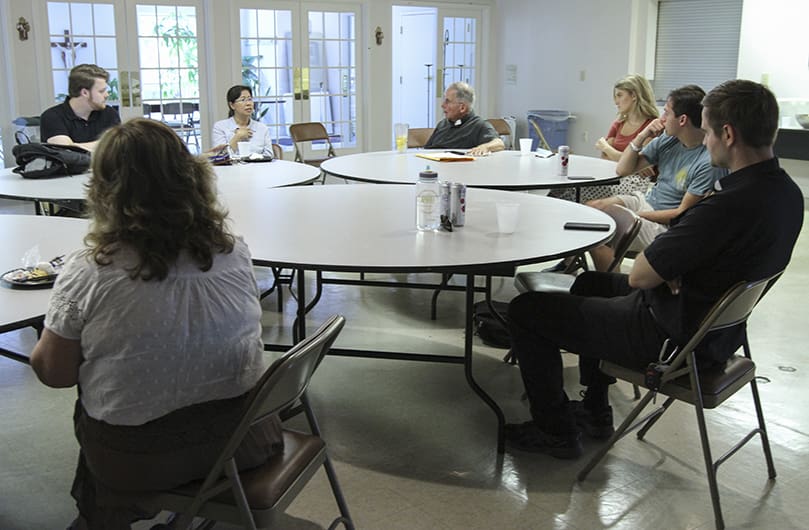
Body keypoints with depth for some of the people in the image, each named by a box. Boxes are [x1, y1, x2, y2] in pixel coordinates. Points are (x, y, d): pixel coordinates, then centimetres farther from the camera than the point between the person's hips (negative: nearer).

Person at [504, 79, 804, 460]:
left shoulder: (730, 205, -32)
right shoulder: (787, 193, -2)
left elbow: (639, 276, -26)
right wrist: (670, 267, -5)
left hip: (670, 340, -10)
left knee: (526, 310, -2)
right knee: (589, 283, 31)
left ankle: (556, 431, 12)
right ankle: (595, 412, 36)